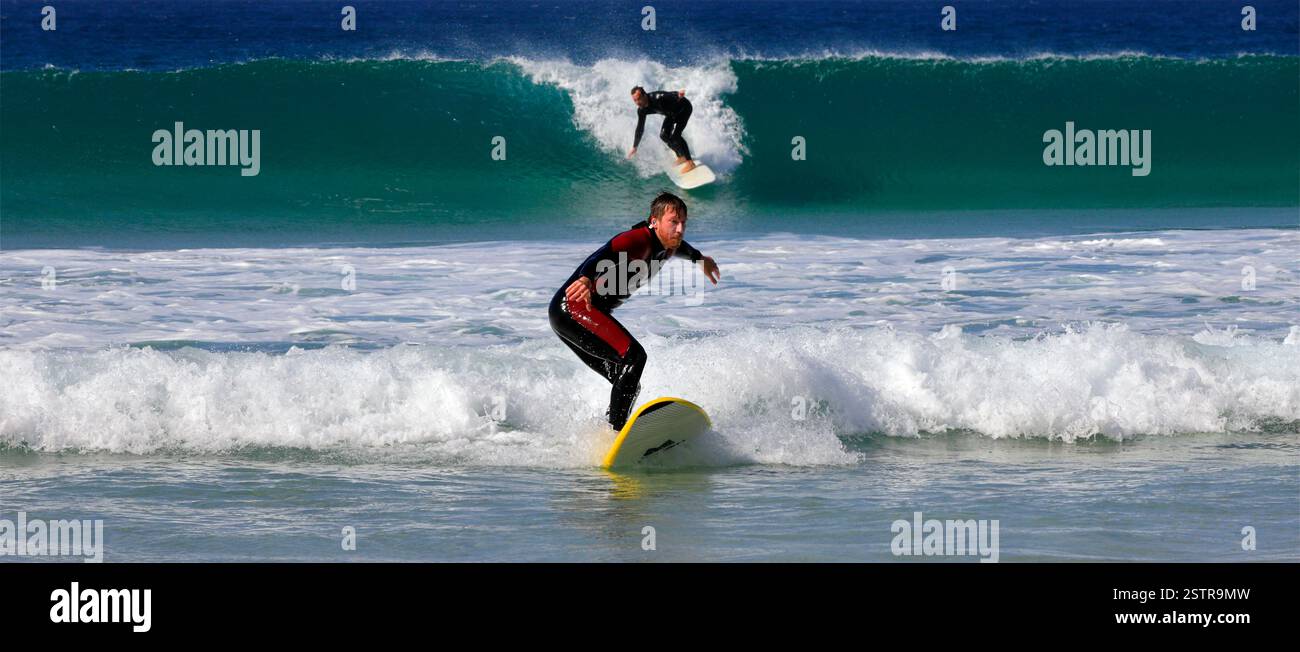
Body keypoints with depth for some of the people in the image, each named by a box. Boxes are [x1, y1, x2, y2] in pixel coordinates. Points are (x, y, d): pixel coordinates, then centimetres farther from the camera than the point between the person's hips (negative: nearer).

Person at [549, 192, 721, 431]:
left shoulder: (667, 247, 12)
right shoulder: (641, 240, -18)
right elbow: (606, 254, -39)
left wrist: (699, 258, 59)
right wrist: (585, 279, -58)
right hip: (573, 306, -10)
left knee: (629, 385, 8)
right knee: (632, 355, -25)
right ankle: (615, 431, -30)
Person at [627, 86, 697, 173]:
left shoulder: (657, 98, -35)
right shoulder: (642, 110, -11)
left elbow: (670, 95, -50)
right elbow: (640, 128, 0)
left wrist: (679, 96, -74)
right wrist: (634, 147, 6)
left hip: (684, 108, -8)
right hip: (672, 113, 8)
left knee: (674, 135, -21)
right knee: (664, 135, 1)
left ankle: (690, 163, -17)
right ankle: (681, 157, 22)